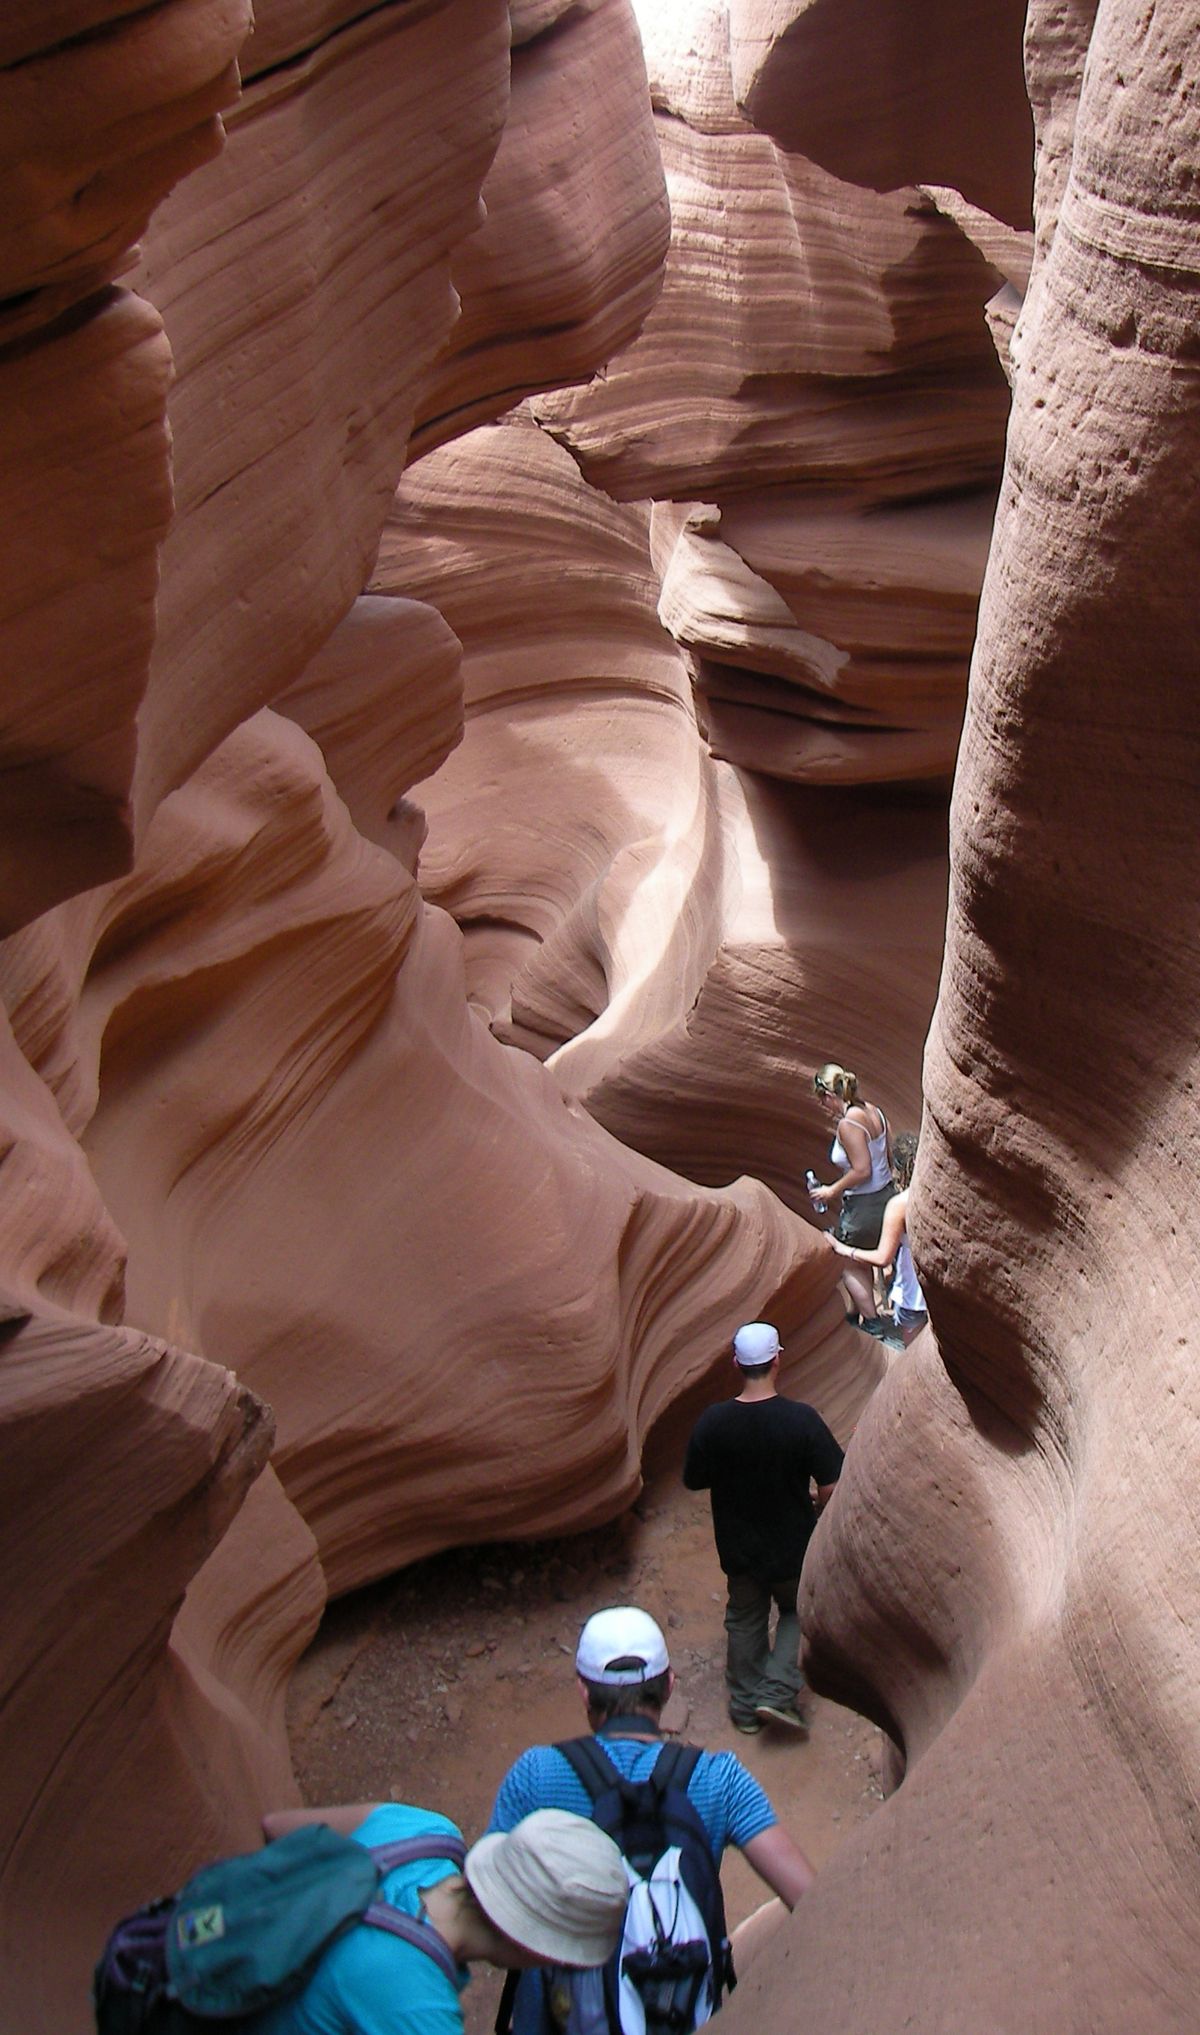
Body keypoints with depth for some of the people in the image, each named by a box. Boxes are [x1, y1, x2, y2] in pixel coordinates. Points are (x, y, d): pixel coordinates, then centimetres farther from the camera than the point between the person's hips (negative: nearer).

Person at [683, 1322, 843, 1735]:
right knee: (798, 1613, 23)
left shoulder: (712, 1422, -18)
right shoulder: (801, 1418, -24)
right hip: (793, 1545, -2)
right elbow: (830, 1488, -20)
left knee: (744, 1621, 22)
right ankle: (778, 1692, 12)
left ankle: (746, 1707, 33)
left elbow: (695, 1481, -5)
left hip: (738, 1546, 2)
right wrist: (819, 1512, 1)